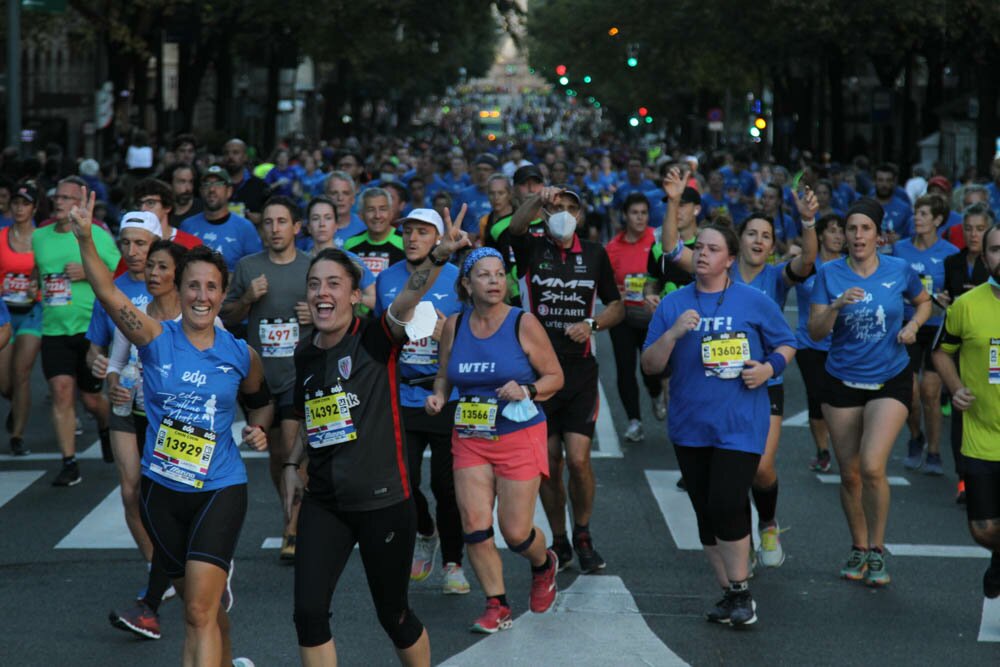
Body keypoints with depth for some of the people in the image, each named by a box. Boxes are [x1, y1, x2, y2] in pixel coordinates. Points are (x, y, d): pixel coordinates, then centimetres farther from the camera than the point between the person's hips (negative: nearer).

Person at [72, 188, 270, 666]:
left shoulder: (241, 355, 0)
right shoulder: (156, 339, -5)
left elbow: (260, 400, 21)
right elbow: (106, 293, -22)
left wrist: (257, 429, -1)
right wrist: (85, 239, -36)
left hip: (219, 491, -1)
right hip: (162, 492, 2)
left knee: (200, 610, -15)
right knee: (200, 608, 15)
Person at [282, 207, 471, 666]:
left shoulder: (375, 339, -10)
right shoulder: (305, 354, 7)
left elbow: (407, 299, -30)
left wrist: (439, 256, -48)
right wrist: (292, 466, 13)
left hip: (382, 499, -5)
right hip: (324, 503, 5)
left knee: (393, 615, 7)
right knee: (308, 611, -5)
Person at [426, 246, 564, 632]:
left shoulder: (524, 324, -7)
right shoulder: (454, 326, 3)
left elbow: (555, 377, -1)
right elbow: (445, 375, 18)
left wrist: (526, 390, -19)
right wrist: (439, 396, -3)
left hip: (520, 437, -3)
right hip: (470, 439, 3)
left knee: (516, 532, -3)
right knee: (474, 527, -8)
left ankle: (544, 565, 33)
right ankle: (497, 607, 8)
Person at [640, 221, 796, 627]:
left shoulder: (754, 301, 0)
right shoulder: (673, 305, 5)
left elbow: (786, 344, 10)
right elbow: (649, 365, 3)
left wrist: (770, 367, -10)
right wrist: (673, 333, -14)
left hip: (741, 423, -4)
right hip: (690, 426, 4)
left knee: (726, 505, -15)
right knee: (706, 513, 8)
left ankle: (741, 591, 1)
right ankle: (728, 594, 20)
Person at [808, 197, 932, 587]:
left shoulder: (899, 271, -4)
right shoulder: (830, 274, -5)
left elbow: (924, 302, 16)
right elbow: (815, 332, -8)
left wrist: (913, 325, -4)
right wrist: (837, 305, -25)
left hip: (890, 381, -1)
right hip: (842, 382, 1)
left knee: (872, 467, -18)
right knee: (849, 474, 7)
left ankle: (877, 550, 0)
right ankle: (859, 548, 27)